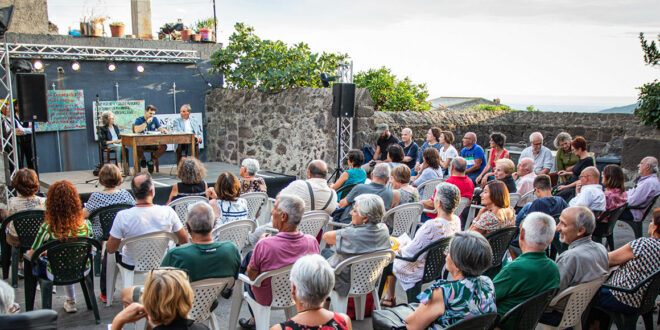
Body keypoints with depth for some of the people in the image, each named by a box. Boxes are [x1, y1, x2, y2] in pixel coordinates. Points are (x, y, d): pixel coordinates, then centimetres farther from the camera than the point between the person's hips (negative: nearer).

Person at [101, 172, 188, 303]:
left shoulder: (122, 216, -26)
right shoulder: (168, 212, -22)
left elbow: (111, 249, -15)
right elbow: (184, 241, -10)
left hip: (132, 266, -1)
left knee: (108, 252, 29)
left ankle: (106, 293, 44)